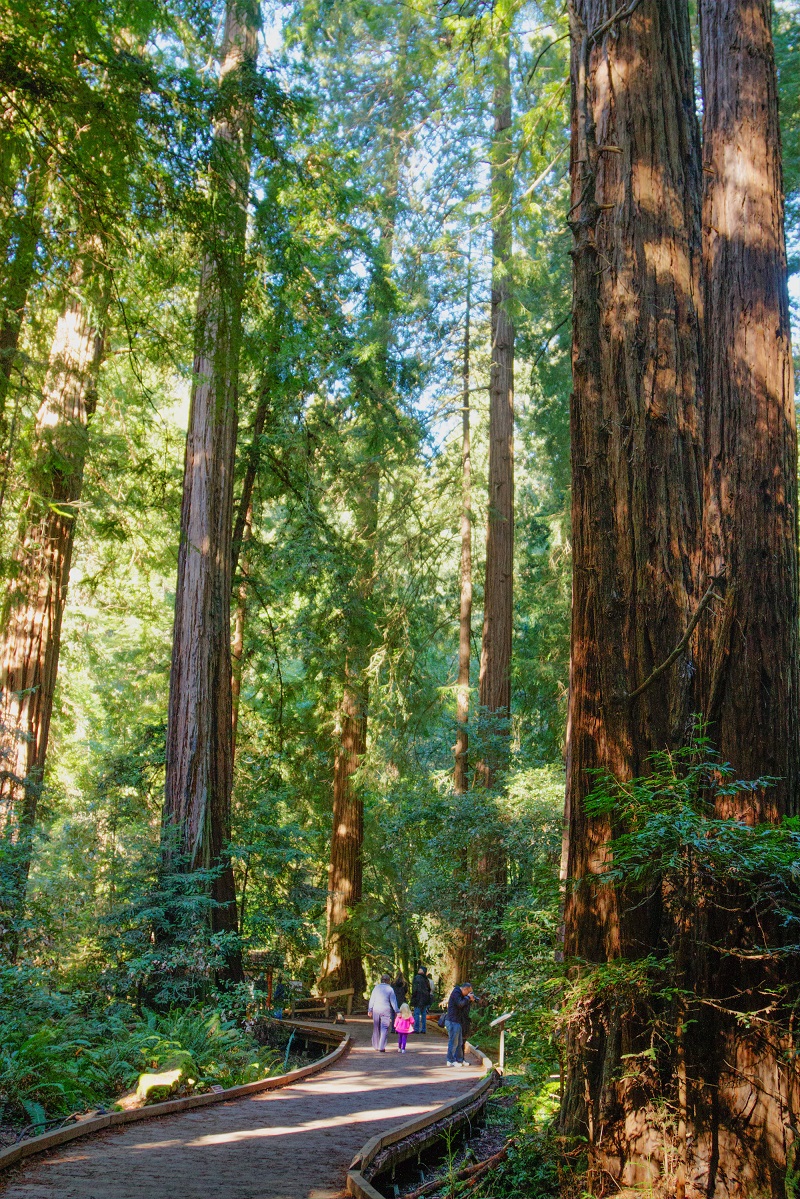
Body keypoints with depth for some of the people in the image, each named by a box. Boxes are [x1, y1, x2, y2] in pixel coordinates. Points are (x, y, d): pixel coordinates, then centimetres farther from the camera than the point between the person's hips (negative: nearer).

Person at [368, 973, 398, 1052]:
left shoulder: (376, 987, 5)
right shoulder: (389, 989, -2)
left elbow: (372, 999, 7)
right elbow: (393, 1001, -2)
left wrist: (370, 1010, 12)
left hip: (376, 1010, 3)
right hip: (386, 1010, -3)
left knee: (376, 1028, 15)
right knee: (384, 1029, -2)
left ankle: (376, 1046, 25)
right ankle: (381, 1047, -10)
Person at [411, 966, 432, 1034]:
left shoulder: (417, 977, -10)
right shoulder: (426, 979, 9)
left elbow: (415, 988, -15)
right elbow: (429, 990, 14)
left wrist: (413, 997, -7)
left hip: (418, 998, -6)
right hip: (425, 999, 6)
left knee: (416, 1013, -1)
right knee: (424, 1014, 10)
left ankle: (416, 1029, -3)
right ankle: (423, 1029, 11)